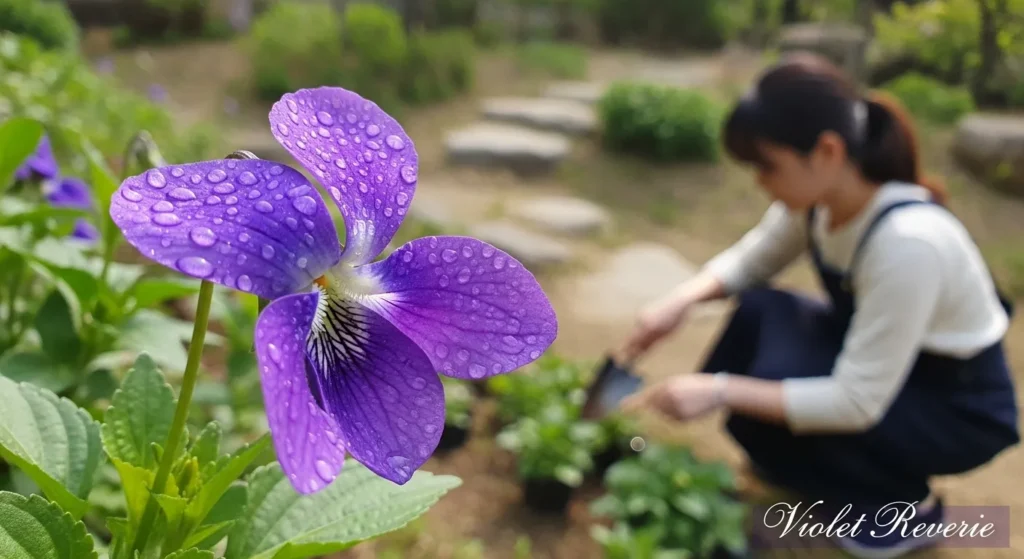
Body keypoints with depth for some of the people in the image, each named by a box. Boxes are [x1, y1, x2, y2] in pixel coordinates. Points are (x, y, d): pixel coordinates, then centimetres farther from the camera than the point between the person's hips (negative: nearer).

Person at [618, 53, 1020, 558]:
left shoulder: (907, 240, -36)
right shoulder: (818, 197, -14)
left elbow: (858, 404, -33)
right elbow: (750, 261, 3)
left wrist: (721, 391, -33)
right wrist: (683, 298, -16)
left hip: (961, 408, -7)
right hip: (876, 362, 7)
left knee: (762, 419, -24)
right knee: (756, 311, -13)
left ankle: (908, 507, 3)